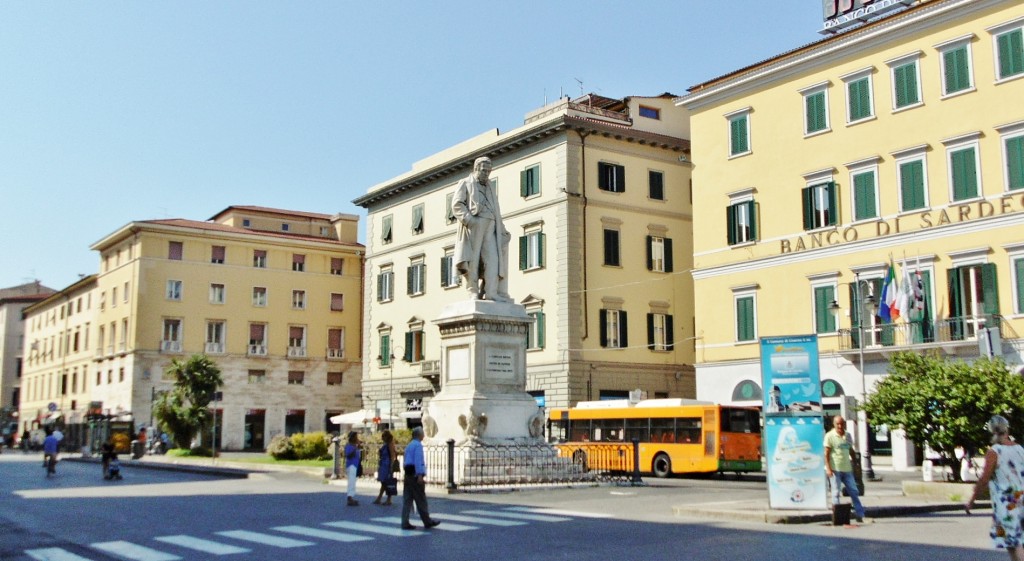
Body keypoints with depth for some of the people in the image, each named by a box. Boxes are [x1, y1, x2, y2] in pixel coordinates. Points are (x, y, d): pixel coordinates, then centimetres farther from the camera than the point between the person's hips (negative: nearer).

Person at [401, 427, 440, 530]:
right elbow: (418, 461, -19)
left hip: (407, 474, 9)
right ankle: (427, 522, 8)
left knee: (407, 499, 5)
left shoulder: (409, 446, 18)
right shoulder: (418, 445, -10)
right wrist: (420, 475, -22)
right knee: (421, 500, 0)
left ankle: (405, 523, 3)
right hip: (415, 475, -9)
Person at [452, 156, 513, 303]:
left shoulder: (490, 188, 30)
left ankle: (491, 293, -16)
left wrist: (502, 229, 19)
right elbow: (457, 205, -1)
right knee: (473, 260, -8)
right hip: (473, 225, -5)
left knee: (493, 259, -10)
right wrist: (469, 219, -16)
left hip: (490, 227, 5)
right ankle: (474, 292, -6)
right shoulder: (465, 184, 12)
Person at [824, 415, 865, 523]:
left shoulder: (848, 435, 11)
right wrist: (828, 468, -16)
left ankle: (860, 514, 13)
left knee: (854, 492, 7)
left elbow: (851, 451, 19)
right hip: (835, 469, -5)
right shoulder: (830, 436, -6)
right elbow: (827, 453, -9)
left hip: (847, 469, 5)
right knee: (836, 493, -1)